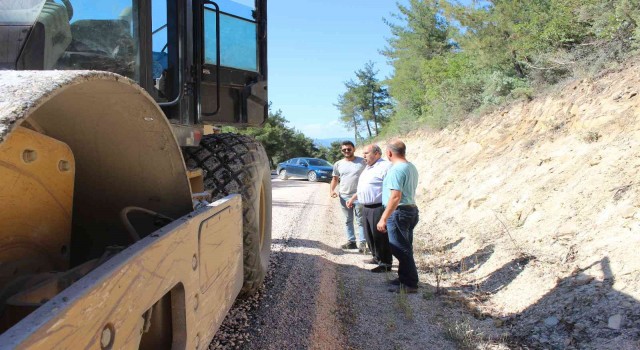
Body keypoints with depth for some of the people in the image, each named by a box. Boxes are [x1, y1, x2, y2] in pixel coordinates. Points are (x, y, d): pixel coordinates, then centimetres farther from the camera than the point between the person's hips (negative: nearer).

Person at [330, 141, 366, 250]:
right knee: (348, 220, 12)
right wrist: (331, 190, -3)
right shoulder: (338, 164, 6)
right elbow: (335, 179, 14)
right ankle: (351, 241, 22)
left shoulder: (362, 162, -3)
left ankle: (362, 243, 3)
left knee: (360, 221, 0)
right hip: (344, 197, 4)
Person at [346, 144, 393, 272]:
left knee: (380, 236, -3)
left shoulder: (385, 167, -13)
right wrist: (353, 199, 31)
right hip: (366, 208, 9)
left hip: (378, 208, -9)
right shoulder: (368, 168, 18)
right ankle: (377, 258, 30)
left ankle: (385, 264, 6)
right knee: (370, 235, 16)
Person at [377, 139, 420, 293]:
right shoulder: (411, 167, 10)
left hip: (398, 212, -10)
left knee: (400, 249, -2)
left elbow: (395, 197, -26)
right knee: (405, 248, 18)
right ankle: (405, 278, 28)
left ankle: (409, 284, 4)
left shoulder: (396, 170, -19)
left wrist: (383, 219, -25)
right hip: (411, 209, 10)